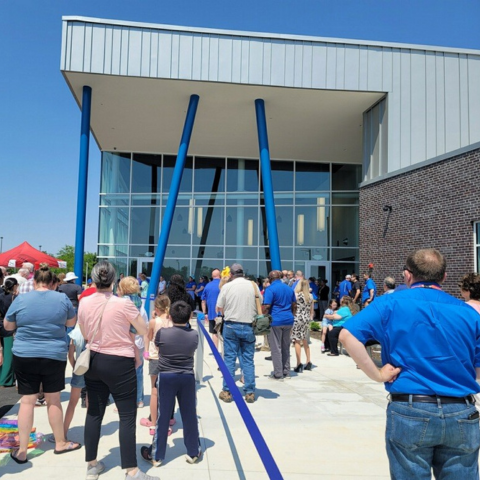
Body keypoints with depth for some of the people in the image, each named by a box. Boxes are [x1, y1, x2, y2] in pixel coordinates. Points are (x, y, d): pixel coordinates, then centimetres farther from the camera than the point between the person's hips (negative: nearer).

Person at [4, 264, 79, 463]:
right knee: (53, 400, 11)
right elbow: (71, 322, 9)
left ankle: (22, 451, 12)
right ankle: (60, 443, 24)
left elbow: (7, 326, 7)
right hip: (55, 356, 0)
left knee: (27, 401, 6)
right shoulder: (62, 298, -5)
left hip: (24, 356, 0)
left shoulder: (20, 299, -5)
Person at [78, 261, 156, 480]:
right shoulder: (124, 303, -18)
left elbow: (85, 335, 11)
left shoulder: (84, 303, -3)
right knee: (127, 416, 2)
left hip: (94, 361, 6)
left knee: (94, 413, 16)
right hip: (119, 364, -5)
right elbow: (144, 331, -5)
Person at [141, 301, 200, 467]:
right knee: (189, 415, 12)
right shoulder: (194, 335, -7)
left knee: (163, 417, 8)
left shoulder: (162, 333, -12)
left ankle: (156, 455, 19)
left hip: (166, 377, -1)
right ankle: (193, 452, 24)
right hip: (188, 377, 1)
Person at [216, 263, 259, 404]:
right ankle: (249, 392, 12)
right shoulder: (253, 285, 0)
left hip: (231, 325, -1)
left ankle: (227, 392, 12)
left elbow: (219, 308, 1)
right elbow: (261, 304, 8)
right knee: (248, 360, 8)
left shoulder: (227, 286, -4)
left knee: (229, 358, 7)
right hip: (249, 326, 1)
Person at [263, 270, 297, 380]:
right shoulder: (289, 289, 12)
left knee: (276, 348, 0)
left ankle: (278, 374, 2)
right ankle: (286, 372, 20)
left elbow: (266, 306, -17)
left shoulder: (270, 289, -9)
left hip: (275, 321, -6)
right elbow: (294, 305, 15)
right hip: (288, 320, 6)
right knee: (286, 347, 15)